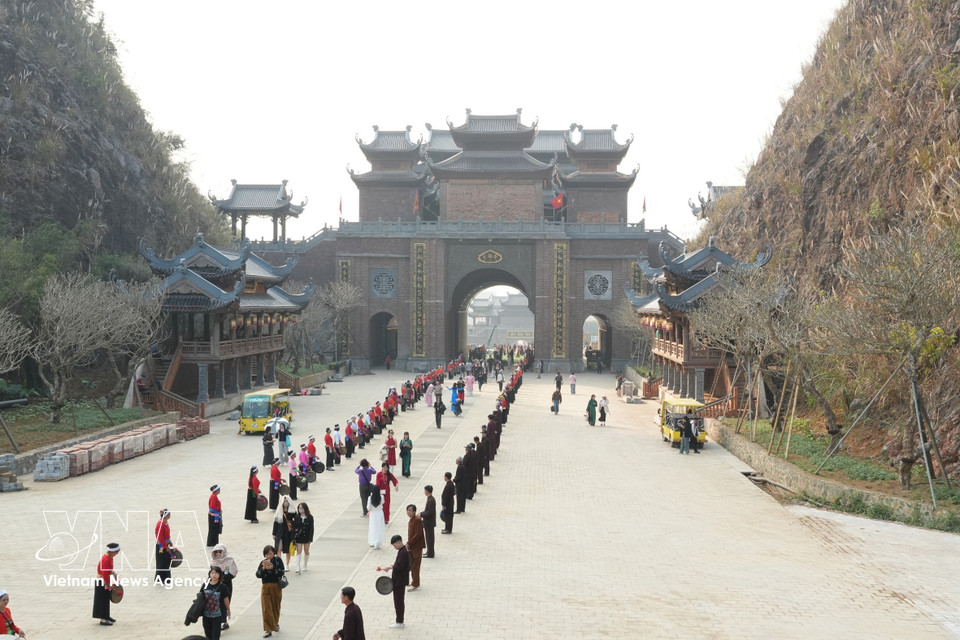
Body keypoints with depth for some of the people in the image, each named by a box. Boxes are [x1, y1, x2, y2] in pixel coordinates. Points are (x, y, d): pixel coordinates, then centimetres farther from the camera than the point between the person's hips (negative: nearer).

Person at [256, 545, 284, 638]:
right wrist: (263, 568, -19)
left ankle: (276, 623, 39)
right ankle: (268, 629, -4)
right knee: (266, 608, -7)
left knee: (276, 606, 13)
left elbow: (282, 572, -9)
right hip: (265, 587, 1)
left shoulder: (278, 560, 0)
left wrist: (272, 568, -21)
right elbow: (258, 575, -3)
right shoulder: (263, 562, 5)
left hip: (276, 587, -1)